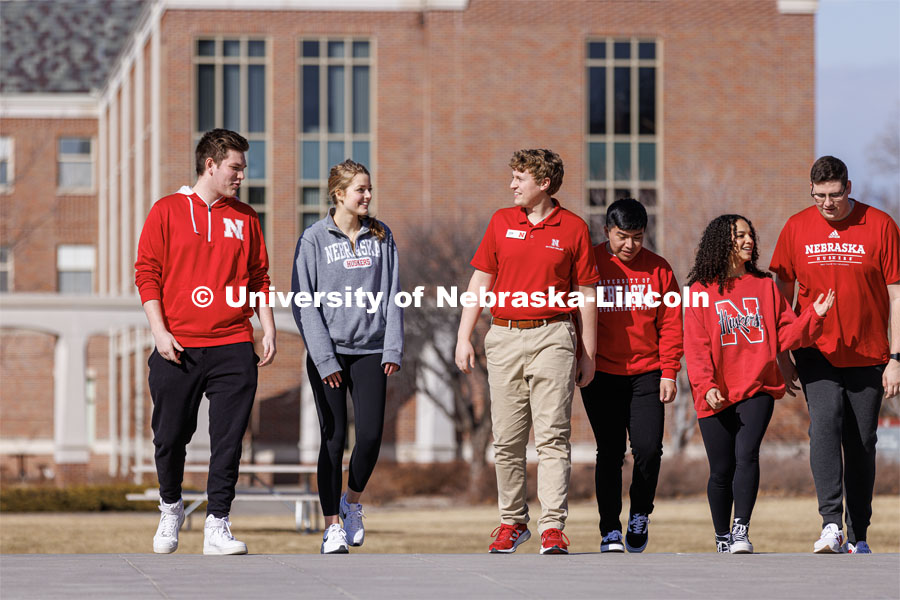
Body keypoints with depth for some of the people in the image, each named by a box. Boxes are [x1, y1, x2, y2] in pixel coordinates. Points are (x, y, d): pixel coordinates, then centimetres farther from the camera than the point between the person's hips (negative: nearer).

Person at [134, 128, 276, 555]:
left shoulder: (245, 218, 12)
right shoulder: (168, 212, 2)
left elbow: (259, 279, 16)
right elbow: (147, 273, 1)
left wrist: (268, 330, 7)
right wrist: (159, 330, -8)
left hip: (233, 348, 2)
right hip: (178, 348, -2)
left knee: (228, 441, -5)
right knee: (171, 436, 4)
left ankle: (217, 527, -2)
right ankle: (171, 508, 28)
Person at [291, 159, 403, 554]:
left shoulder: (381, 237, 10)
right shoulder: (315, 239, -1)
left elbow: (392, 295, 10)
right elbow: (304, 302, -4)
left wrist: (393, 348, -1)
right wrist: (323, 358, -10)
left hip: (370, 350, 3)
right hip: (329, 353, -3)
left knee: (371, 434, -7)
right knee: (334, 438, -3)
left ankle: (352, 501, 20)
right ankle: (333, 526, 5)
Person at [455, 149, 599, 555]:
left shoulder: (573, 229, 2)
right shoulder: (501, 222, 10)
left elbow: (585, 295, 5)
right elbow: (481, 281, 12)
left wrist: (588, 354, 4)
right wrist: (464, 337, 5)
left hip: (552, 338, -3)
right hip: (504, 338, 3)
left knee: (552, 436, -9)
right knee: (507, 439, 5)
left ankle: (553, 527, -12)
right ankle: (512, 521, 16)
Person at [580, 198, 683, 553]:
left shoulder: (657, 269, 4)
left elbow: (670, 324, 6)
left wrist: (669, 372, 0)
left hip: (646, 373, 1)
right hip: (602, 374, -1)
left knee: (648, 447, -10)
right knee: (610, 452, -2)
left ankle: (640, 515, 13)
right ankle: (610, 531, 6)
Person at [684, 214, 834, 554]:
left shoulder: (764, 286, 13)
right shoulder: (702, 291, 4)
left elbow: (785, 334, 9)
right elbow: (696, 346, -3)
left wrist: (814, 315, -8)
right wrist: (706, 386, -16)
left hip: (757, 388, 1)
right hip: (718, 396, -1)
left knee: (747, 454, -19)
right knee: (722, 469, 3)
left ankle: (741, 530, -22)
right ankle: (722, 538, 19)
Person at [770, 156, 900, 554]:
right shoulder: (797, 228, 2)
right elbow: (782, 293, 10)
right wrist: (782, 357, 6)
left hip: (868, 356, 0)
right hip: (817, 353, 0)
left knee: (862, 445, 4)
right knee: (824, 425, -20)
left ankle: (858, 537, 15)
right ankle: (831, 525, -25)